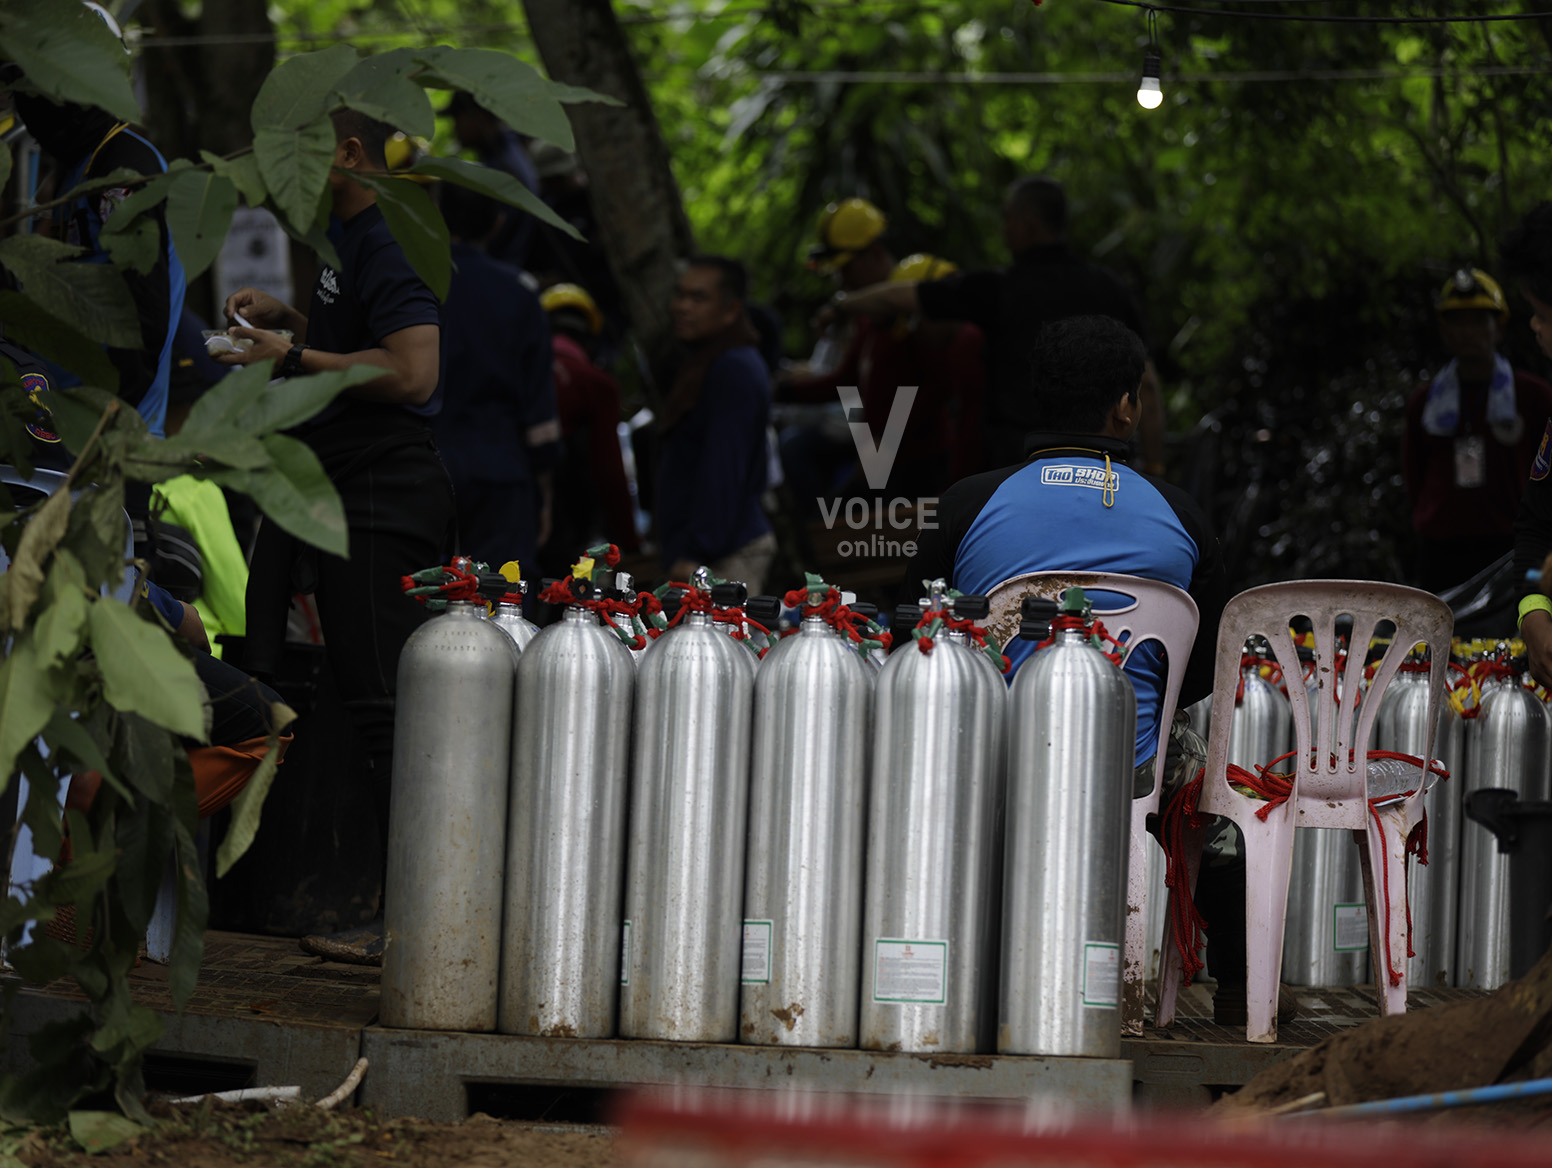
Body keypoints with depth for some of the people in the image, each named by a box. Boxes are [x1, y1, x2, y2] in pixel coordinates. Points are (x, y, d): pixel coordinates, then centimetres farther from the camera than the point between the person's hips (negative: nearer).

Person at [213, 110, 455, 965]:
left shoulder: (388, 244, -15)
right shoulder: (348, 239, 18)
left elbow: (411, 371, -26)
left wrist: (292, 359, -19)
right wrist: (289, 320, 18)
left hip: (381, 499, -10)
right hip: (340, 493, 10)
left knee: (382, 705, -11)